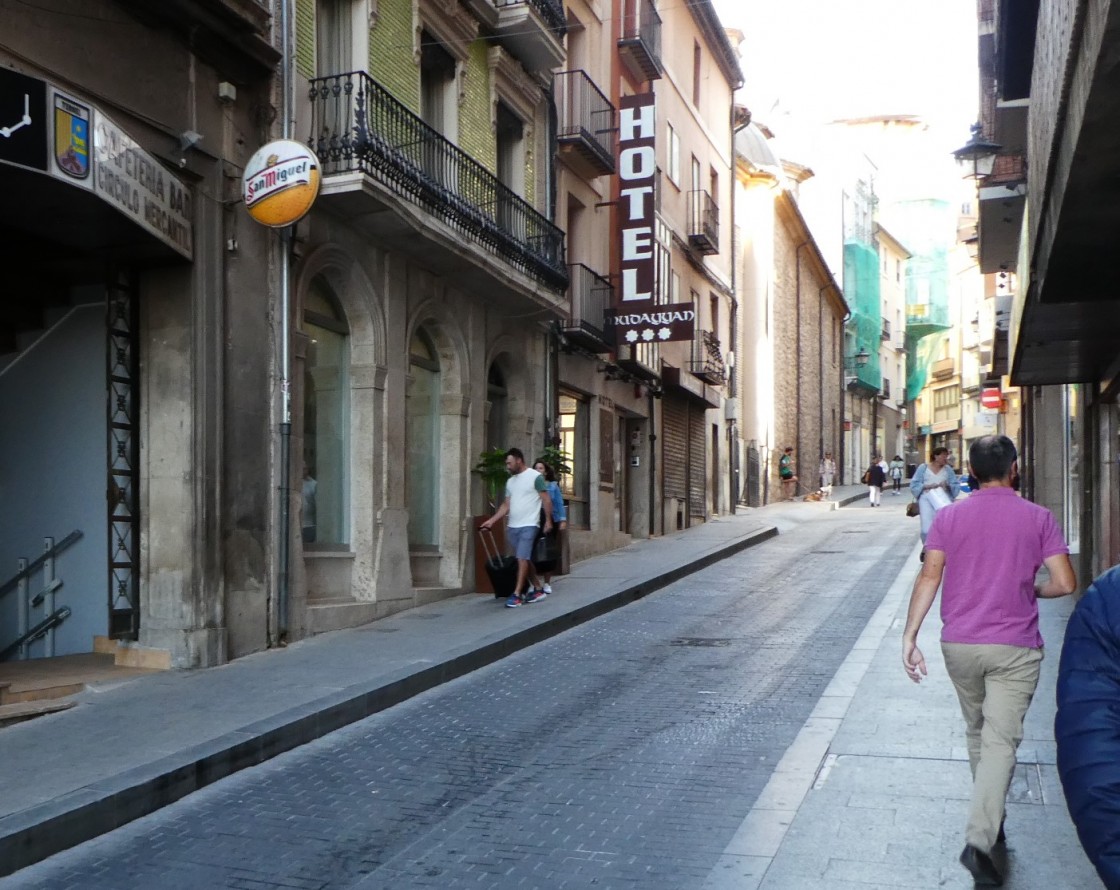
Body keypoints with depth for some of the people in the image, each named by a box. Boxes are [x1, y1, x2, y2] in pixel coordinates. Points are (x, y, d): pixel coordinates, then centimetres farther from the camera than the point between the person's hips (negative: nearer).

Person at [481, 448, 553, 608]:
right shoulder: (510, 481, 15)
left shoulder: (535, 477, -6)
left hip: (528, 526, -7)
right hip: (512, 527, 7)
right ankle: (538, 589, 23)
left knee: (522, 559, -11)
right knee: (524, 559, 12)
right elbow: (506, 505, 15)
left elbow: (546, 500, -6)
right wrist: (492, 521, 6)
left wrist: (548, 521, -10)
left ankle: (517, 594, -11)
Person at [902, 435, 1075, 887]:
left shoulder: (948, 518, 0)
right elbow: (1065, 583, -6)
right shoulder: (1038, 518, -2)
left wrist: (910, 636, -5)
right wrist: (1034, 590, 15)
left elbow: (929, 577, -6)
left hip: (959, 645, 2)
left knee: (976, 731, 21)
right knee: (1001, 742, -3)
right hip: (1015, 647, -2)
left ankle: (990, 819, 37)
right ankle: (979, 840, -15)